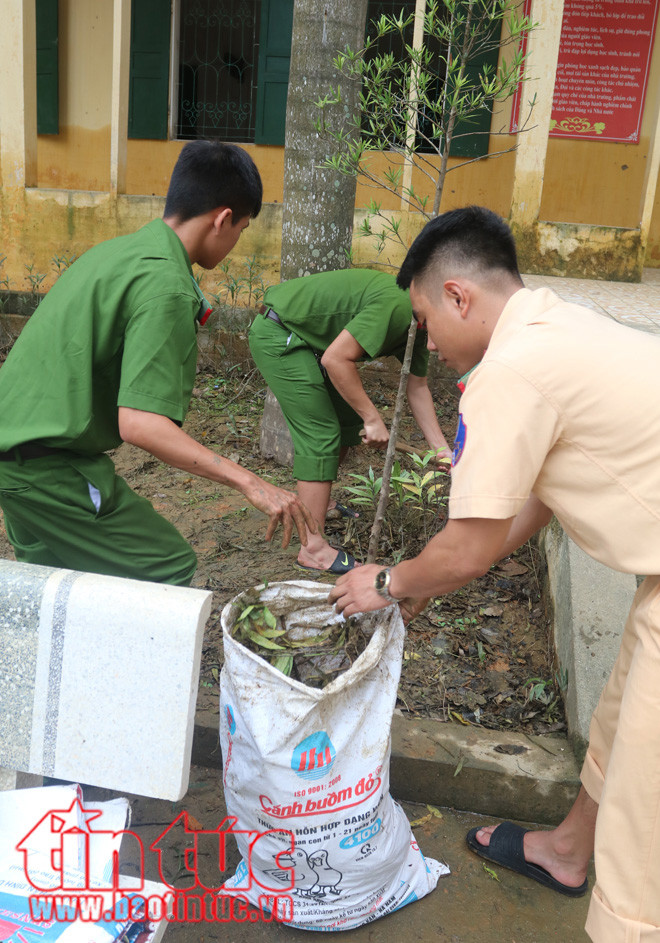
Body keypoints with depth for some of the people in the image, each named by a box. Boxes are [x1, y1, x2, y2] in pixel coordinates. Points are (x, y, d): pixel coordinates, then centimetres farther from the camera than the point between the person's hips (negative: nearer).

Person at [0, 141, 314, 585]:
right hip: (50, 465, -10)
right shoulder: (167, 286, -20)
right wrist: (249, 482, -28)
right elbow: (139, 423, -28)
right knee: (170, 571, 0)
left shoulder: (123, 248, 9)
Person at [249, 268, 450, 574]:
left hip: (309, 341, 10)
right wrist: (373, 419, -22)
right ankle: (314, 549, -9)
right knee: (320, 434, -13)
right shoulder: (395, 304, -28)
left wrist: (442, 451, 6)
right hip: (277, 335, -10)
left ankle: (318, 503, 31)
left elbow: (417, 388, 10)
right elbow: (336, 359, -29)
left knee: (349, 421, 14)